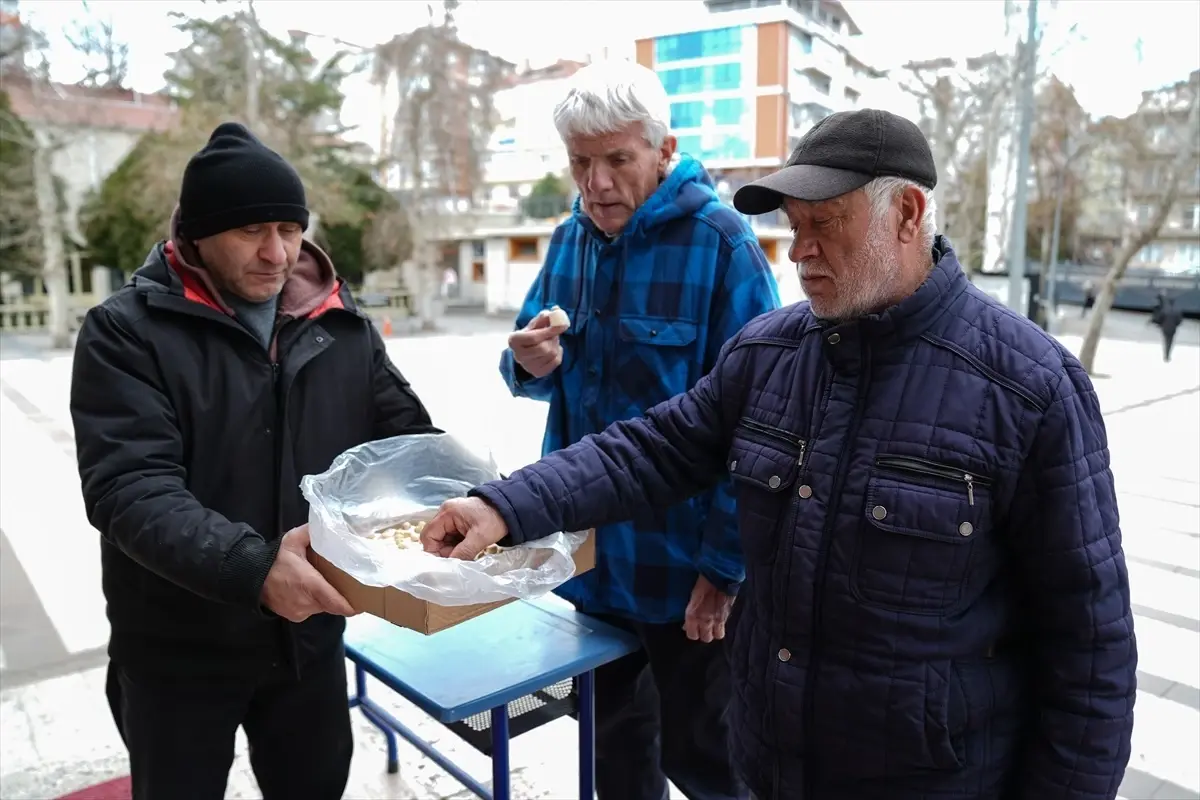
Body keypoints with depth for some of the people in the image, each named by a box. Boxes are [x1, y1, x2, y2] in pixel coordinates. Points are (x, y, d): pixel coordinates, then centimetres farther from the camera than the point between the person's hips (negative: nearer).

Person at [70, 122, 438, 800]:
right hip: (179, 653, -3)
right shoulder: (127, 332, -11)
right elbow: (132, 490, -22)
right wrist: (251, 568, -37)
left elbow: (410, 438, 4)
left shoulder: (344, 328, 1)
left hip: (308, 635, 3)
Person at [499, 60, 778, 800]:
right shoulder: (572, 237, 4)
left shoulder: (721, 242, -16)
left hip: (682, 557, -5)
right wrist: (531, 364, -14)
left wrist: (725, 564, -16)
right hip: (590, 546, 6)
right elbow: (544, 374, 11)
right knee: (615, 737, 25)